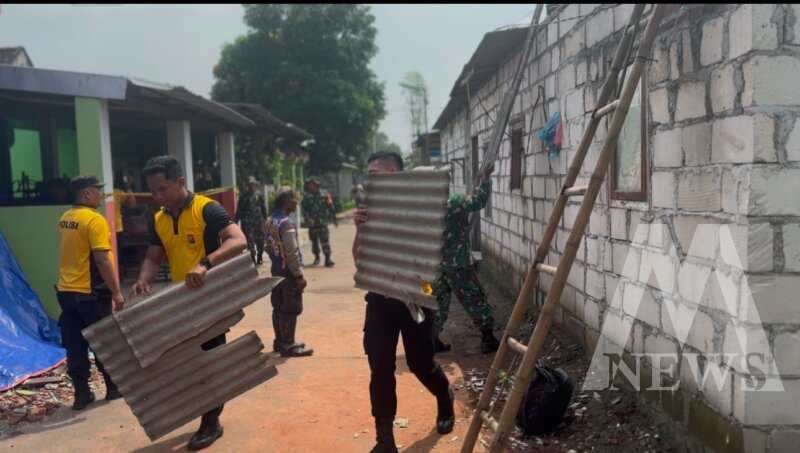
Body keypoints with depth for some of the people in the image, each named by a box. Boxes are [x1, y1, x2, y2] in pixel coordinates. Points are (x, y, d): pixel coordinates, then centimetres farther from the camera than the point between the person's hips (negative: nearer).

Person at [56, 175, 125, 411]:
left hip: (66, 291, 7)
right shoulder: (95, 219, -17)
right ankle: (113, 387, 22)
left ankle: (81, 393, 14)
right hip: (90, 293, -7)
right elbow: (102, 260, -22)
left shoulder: (64, 219, 9)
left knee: (75, 347, 9)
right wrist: (116, 292, -16)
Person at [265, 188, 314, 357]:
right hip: (288, 272, -9)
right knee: (290, 310, -1)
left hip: (276, 269, 9)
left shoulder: (270, 221, 7)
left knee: (278, 307, 16)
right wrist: (299, 275, -18)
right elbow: (292, 253, -23)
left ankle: (280, 341, 26)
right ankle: (288, 346, 4)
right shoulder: (287, 223, -21)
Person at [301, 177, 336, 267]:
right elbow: (304, 210, -4)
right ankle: (316, 257, 30)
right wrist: (308, 219, -19)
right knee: (314, 242, 13)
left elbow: (330, 208, 5)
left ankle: (328, 259, -5)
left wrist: (334, 219, 7)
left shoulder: (323, 196, 0)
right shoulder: (306, 197, 2)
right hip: (312, 224, 2)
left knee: (325, 242, -7)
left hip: (323, 223, -2)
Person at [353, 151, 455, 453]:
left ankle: (445, 398, 43)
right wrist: (360, 229, -17)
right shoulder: (370, 211, 3)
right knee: (380, 368, 0)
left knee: (420, 362, 10)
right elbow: (358, 258, -1)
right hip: (380, 298, 3)